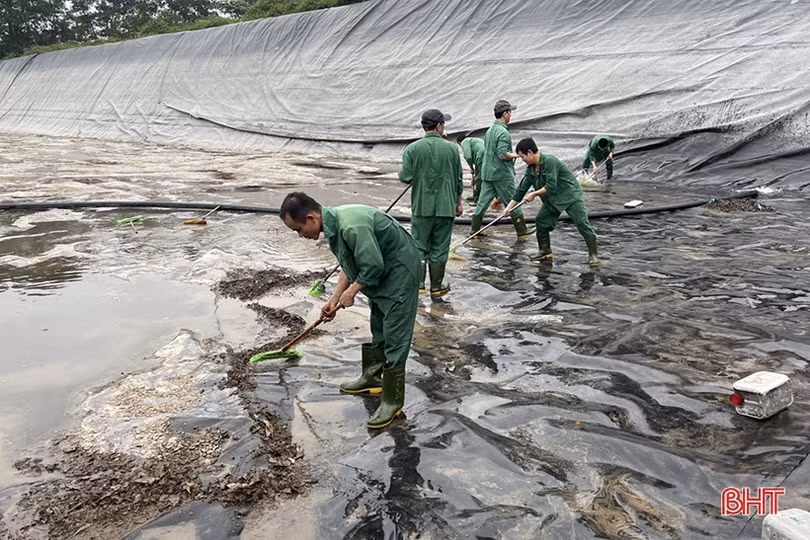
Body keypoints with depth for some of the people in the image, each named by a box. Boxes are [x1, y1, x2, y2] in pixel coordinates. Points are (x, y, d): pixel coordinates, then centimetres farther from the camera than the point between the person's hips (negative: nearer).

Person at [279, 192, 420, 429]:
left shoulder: (352, 226, -32)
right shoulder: (333, 223, 0)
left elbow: (373, 267, -29)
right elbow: (349, 265, 12)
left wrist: (351, 292, -12)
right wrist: (334, 299, 10)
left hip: (399, 272, -10)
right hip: (382, 274, 10)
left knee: (395, 338, -6)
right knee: (377, 331, 20)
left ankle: (393, 400, 2)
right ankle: (372, 377, 36)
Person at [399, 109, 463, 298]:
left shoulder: (412, 149, -6)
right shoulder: (451, 148, -2)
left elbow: (405, 177, -10)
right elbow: (458, 180, 4)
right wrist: (458, 203, 17)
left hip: (421, 206, 0)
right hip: (445, 206, 0)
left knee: (419, 247, 11)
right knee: (440, 249, 8)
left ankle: (418, 284, 8)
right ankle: (436, 287, 17)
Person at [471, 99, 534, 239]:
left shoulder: (490, 130, 12)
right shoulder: (503, 132, -18)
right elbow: (503, 154, -25)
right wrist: (514, 155, -7)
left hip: (487, 172, 8)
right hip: (502, 175, -8)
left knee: (483, 201, 9)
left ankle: (475, 229, 12)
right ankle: (522, 231, 11)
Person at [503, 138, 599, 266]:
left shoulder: (549, 161, -25)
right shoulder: (530, 169, 1)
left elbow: (551, 187, -30)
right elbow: (521, 189, 7)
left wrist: (534, 194, -18)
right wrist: (509, 207, 5)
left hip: (570, 195, -8)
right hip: (552, 199, 9)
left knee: (582, 224, -13)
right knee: (541, 221, 3)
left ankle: (593, 255, -5)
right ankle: (545, 253, 14)